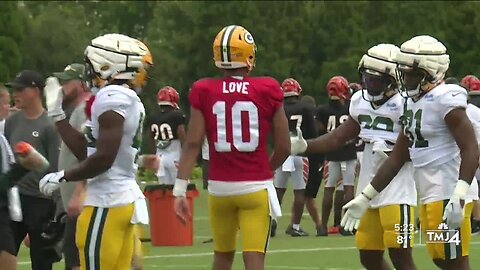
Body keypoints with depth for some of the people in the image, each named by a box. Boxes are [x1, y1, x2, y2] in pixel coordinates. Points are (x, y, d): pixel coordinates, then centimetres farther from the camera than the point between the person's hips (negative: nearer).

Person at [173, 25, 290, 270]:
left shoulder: (204, 92, -2)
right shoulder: (268, 91, -4)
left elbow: (193, 143, -6)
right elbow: (284, 147, 0)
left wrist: (180, 189, -5)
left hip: (219, 186, 2)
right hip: (256, 186, -2)